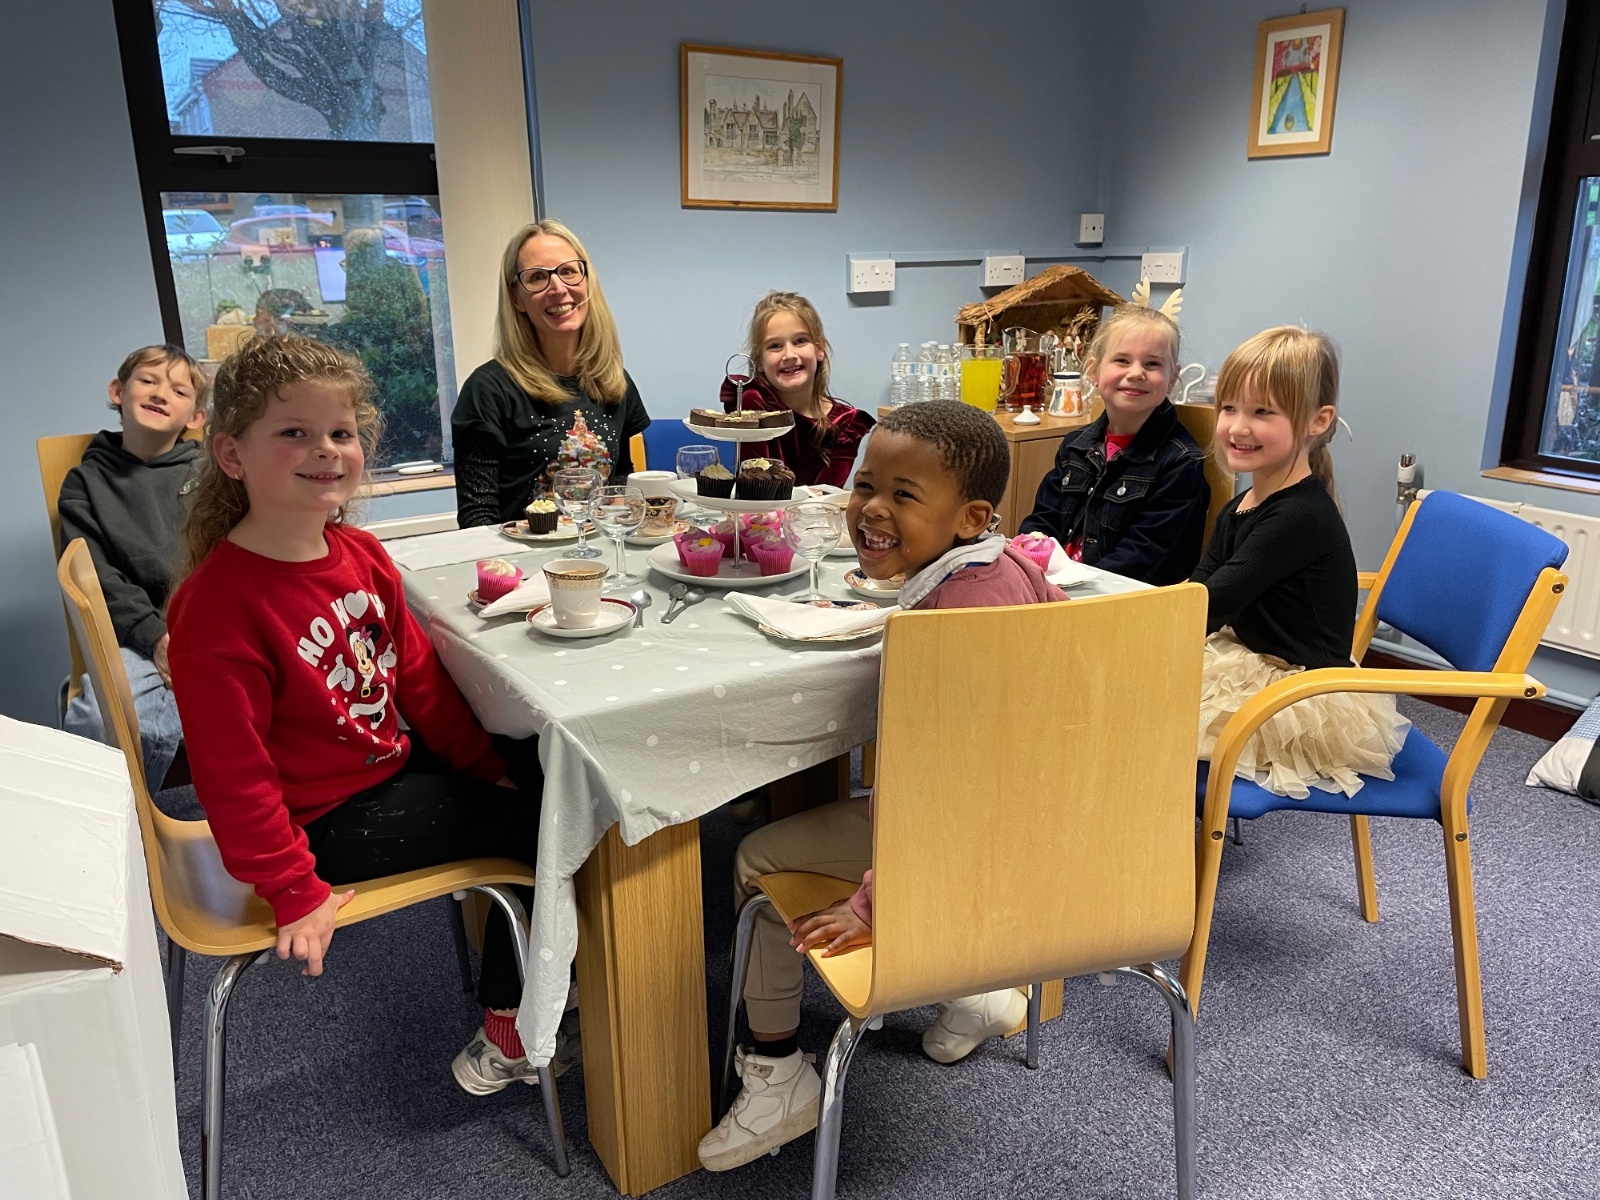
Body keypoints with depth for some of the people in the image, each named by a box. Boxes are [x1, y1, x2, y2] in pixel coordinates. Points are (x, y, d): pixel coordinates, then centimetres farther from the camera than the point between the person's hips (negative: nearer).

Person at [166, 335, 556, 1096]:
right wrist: (294, 892, -18)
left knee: (541, 778, 10)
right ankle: (506, 1041, 12)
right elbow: (230, 770, -22)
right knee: (543, 820, -8)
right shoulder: (217, 602, -25)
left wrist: (484, 762, 9)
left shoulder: (361, 554, -1)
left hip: (396, 764, 9)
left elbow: (417, 676, 9)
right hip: (334, 818, -8)